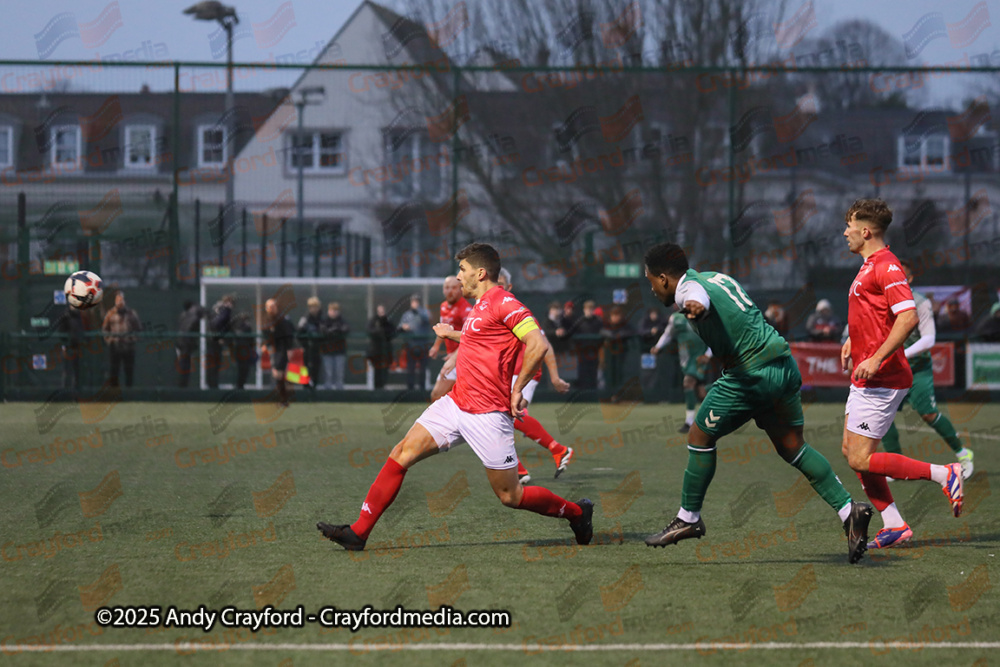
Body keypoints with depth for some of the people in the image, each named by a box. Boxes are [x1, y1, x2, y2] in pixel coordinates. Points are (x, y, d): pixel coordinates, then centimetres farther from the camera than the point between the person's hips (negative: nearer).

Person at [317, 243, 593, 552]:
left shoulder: (503, 303, -13)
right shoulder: (480, 306, 16)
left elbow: (538, 345, -22)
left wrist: (517, 389, -17)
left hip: (487, 415, -9)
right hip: (455, 403, 9)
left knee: (510, 495, -2)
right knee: (401, 454, -2)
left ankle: (576, 512, 20)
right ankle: (359, 532, -1)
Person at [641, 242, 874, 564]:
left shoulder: (689, 288, -10)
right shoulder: (716, 277, 18)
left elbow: (698, 298, -36)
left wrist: (694, 306, -57)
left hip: (752, 374, -9)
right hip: (784, 366, 9)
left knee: (699, 437, 7)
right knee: (792, 447, 10)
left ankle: (689, 519, 17)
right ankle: (848, 508, -3)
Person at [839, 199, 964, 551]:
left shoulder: (886, 266, -16)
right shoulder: (869, 266, 17)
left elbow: (908, 317, -26)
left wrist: (876, 358, -28)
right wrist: (853, 341, 20)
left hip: (881, 379, -10)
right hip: (865, 378, 10)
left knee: (861, 459, -11)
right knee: (851, 451, 9)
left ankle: (945, 475, -7)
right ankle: (894, 525, 11)